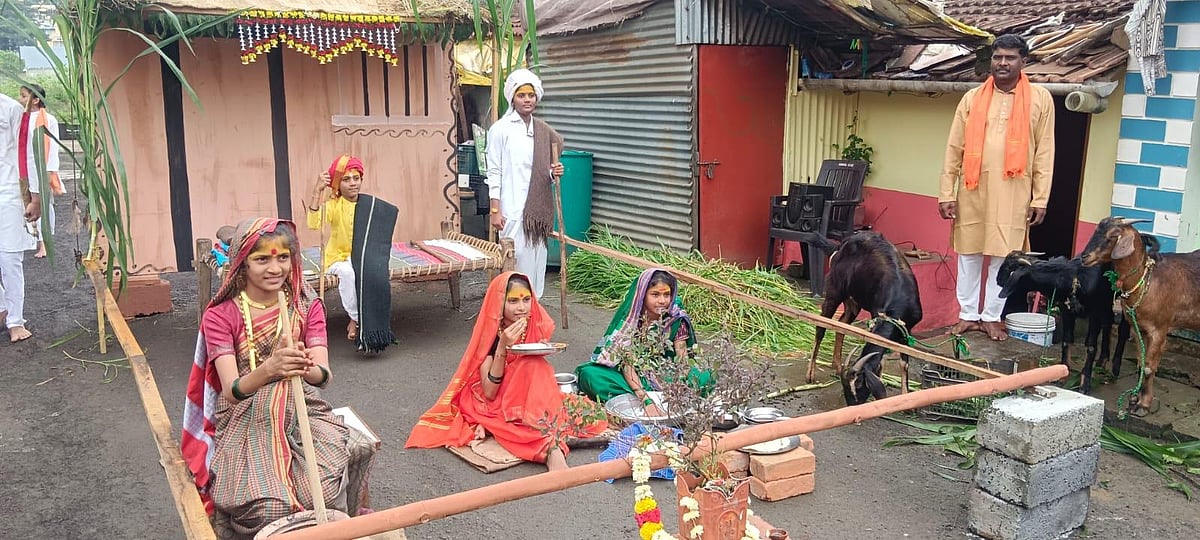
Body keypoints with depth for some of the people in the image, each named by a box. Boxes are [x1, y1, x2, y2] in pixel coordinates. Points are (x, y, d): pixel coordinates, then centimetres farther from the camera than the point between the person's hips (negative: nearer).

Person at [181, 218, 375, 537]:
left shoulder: (307, 306, 4)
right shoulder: (220, 316, -3)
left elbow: (324, 376, -9)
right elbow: (232, 391, -16)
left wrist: (305, 368, -34)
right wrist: (270, 369, -38)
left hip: (303, 414, 2)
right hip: (247, 423, -2)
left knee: (327, 494, -28)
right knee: (270, 508, -28)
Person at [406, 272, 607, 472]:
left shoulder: (538, 327, -7)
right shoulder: (489, 334, -15)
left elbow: (539, 374, 2)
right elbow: (489, 393, -21)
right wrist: (503, 346, -31)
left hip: (529, 402, 3)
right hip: (494, 407, -3)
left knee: (534, 366, -27)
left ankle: (552, 449, -40)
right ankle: (550, 445, -43)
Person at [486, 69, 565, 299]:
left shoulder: (544, 131, 11)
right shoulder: (501, 129, -4)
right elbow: (494, 172, -5)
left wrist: (554, 172, -2)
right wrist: (495, 210, -10)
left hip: (538, 206, 6)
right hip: (512, 207, -5)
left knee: (537, 260, 9)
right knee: (516, 260, -6)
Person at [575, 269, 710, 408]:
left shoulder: (677, 319, -12)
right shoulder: (628, 320, -18)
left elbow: (682, 361, -14)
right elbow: (626, 363, -23)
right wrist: (646, 400, -37)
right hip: (633, 377, -1)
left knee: (704, 378, -25)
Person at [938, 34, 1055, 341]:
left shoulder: (1040, 100, 3)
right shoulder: (972, 98, 5)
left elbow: (1044, 153, 2)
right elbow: (954, 149, 4)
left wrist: (1040, 199, -3)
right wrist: (947, 192, -1)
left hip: (1012, 191, -1)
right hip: (973, 189, 2)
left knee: (1002, 256, 4)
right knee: (969, 254, 7)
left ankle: (992, 317, 16)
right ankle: (968, 315, 19)